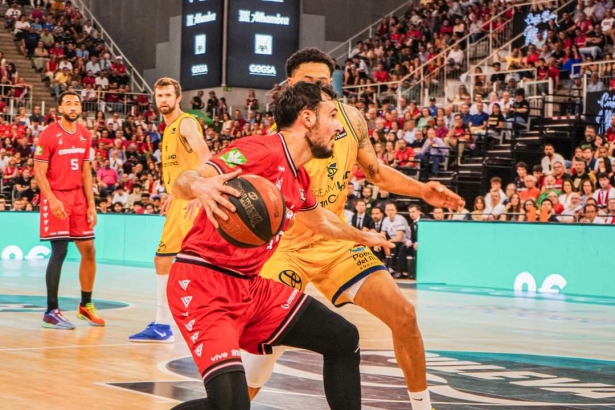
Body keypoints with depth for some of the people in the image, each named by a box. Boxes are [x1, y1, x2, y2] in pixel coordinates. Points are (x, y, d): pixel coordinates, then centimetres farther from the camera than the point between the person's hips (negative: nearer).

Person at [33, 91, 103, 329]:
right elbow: (39, 172, -11)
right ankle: (51, 311, -3)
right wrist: (52, 200, -23)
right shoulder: (48, 134, -9)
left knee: (89, 251, 7)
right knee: (59, 251, -10)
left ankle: (86, 305, 22)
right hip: (56, 197, -6)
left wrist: (91, 205, 7)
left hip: (78, 197, 6)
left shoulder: (85, 135, 9)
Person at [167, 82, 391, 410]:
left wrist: (362, 237, 52)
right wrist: (200, 187, -48)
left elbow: (321, 220, 36)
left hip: (251, 286, 9)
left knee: (343, 339, 8)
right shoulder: (263, 150, -15)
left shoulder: (299, 178, 12)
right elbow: (182, 184, -25)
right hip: (203, 283, -9)